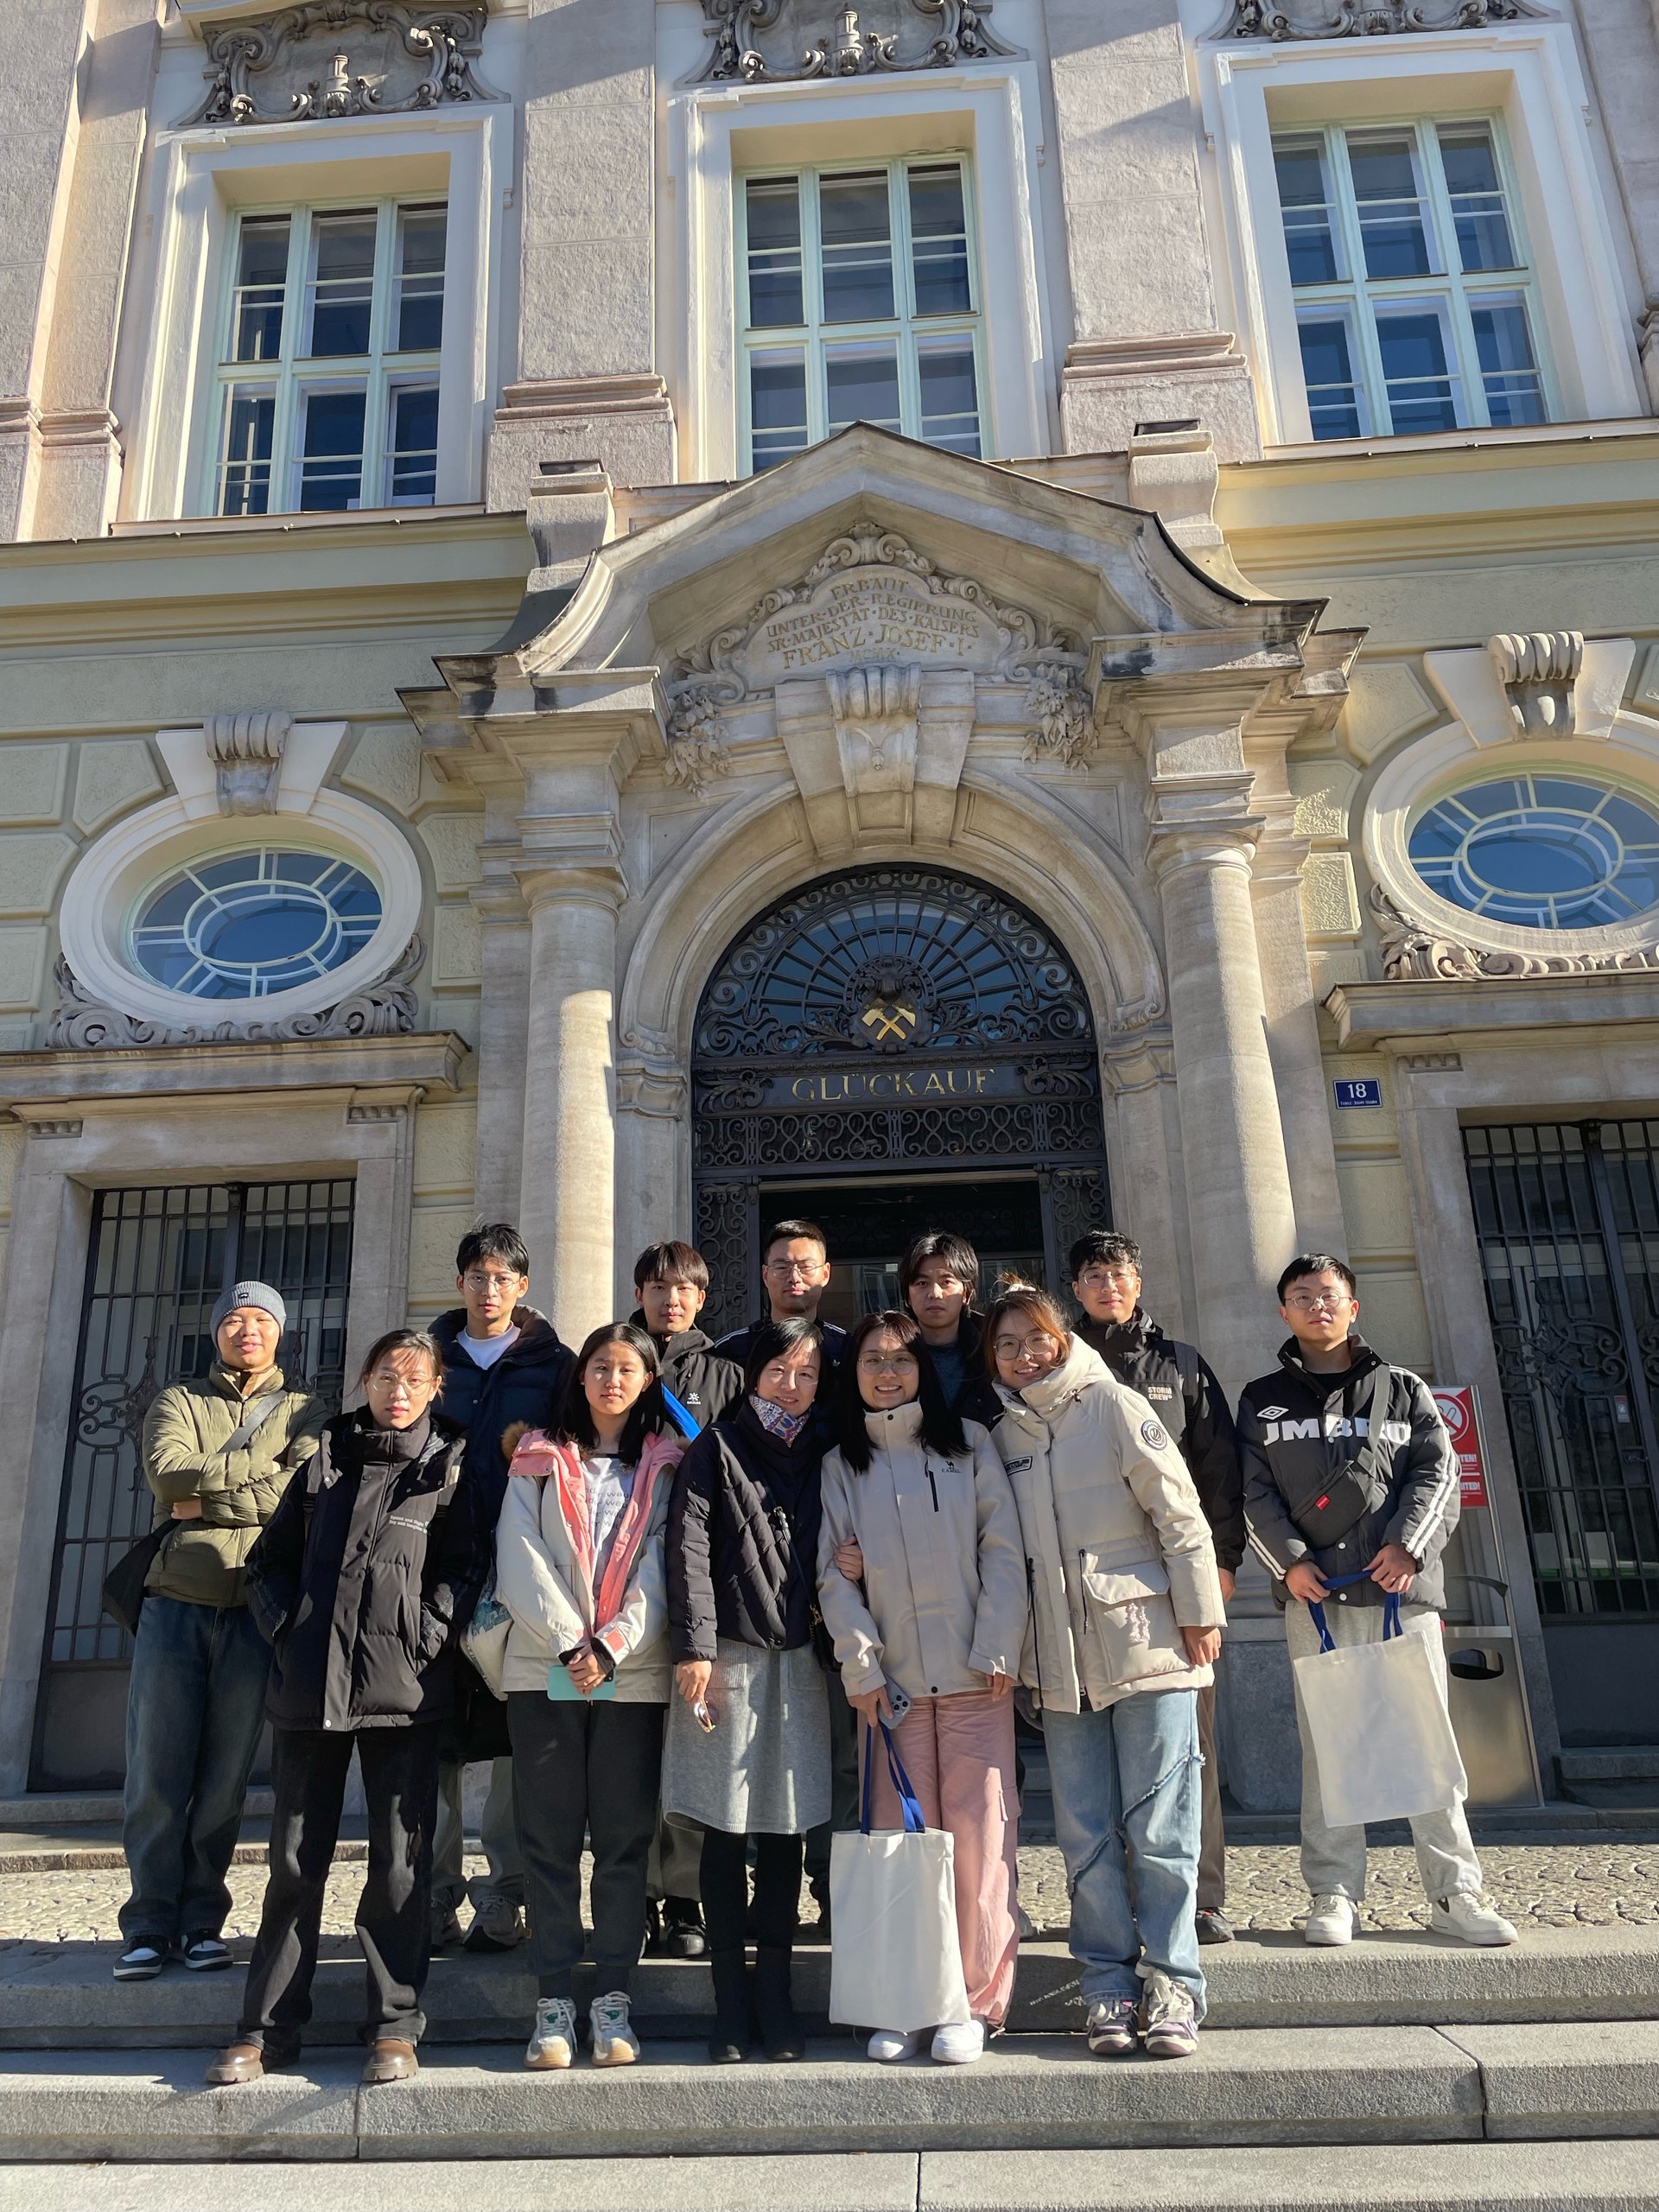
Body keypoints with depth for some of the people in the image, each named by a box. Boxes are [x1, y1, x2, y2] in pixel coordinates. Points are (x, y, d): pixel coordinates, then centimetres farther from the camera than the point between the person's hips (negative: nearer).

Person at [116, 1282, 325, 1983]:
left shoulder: (304, 1412, 11)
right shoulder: (179, 1401, 13)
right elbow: (166, 1471, -6)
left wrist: (205, 1501, -8)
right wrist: (265, 1463, -7)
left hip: (256, 1610, 0)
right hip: (175, 1604, 0)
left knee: (225, 1775, 2)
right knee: (157, 1771, -1)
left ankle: (202, 1922, 12)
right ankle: (150, 1925, 9)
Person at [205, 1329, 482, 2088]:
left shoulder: (450, 1469, 4)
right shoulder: (326, 1464, 13)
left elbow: (465, 1569, -2)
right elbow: (268, 1560, 15)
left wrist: (422, 1640, -12)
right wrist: (287, 1629, 1)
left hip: (403, 1692, -3)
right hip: (308, 1686, 3)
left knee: (400, 1861, 3)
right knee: (295, 1860, 10)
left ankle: (394, 2027, 14)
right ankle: (268, 2028, 21)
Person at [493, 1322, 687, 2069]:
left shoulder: (666, 1467, 9)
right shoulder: (539, 1461, 10)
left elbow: (660, 1569, 0)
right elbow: (521, 1559, 0)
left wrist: (613, 1644, -12)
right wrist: (567, 1643, -11)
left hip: (633, 1673, 0)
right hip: (544, 1670, 1)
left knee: (624, 1839, 3)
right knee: (549, 1838, 4)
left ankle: (613, 1999, 13)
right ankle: (553, 2000, 13)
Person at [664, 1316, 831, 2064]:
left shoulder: (822, 1456, 14)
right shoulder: (717, 1448, 2)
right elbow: (689, 1548, -7)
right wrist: (695, 1647, -14)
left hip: (798, 1663, 3)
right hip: (729, 1658, -3)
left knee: (785, 1832, 8)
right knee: (725, 1833, 3)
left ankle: (776, 2000, 20)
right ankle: (730, 2007, 13)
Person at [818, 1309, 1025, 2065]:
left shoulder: (968, 1443, 6)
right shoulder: (841, 1465, 10)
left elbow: (1004, 1550, 2)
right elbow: (834, 1575, 6)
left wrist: (998, 1650, -6)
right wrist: (861, 1666, -4)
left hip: (975, 1676, -1)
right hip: (891, 1681, 1)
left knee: (980, 1833, -1)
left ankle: (976, 2002, 11)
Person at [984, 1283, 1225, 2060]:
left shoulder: (1114, 1406, -3)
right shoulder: (1001, 1434, 9)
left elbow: (1179, 1512, -4)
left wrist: (1201, 1613, -6)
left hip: (1146, 1644, -3)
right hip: (1061, 1661, 4)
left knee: (1158, 1827, 1)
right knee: (1086, 1834, 6)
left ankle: (1172, 1986, 13)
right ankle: (1109, 1984, 18)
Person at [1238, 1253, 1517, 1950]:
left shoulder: (1403, 1390, 13)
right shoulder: (1263, 1401, 11)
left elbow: (1437, 1474, 4)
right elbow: (1254, 1493, 4)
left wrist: (1407, 1544, -11)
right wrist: (1289, 1560, -10)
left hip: (1404, 1588, 1)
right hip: (1314, 1594, 0)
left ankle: (1455, 1894, 13)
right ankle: (1332, 1895, 10)